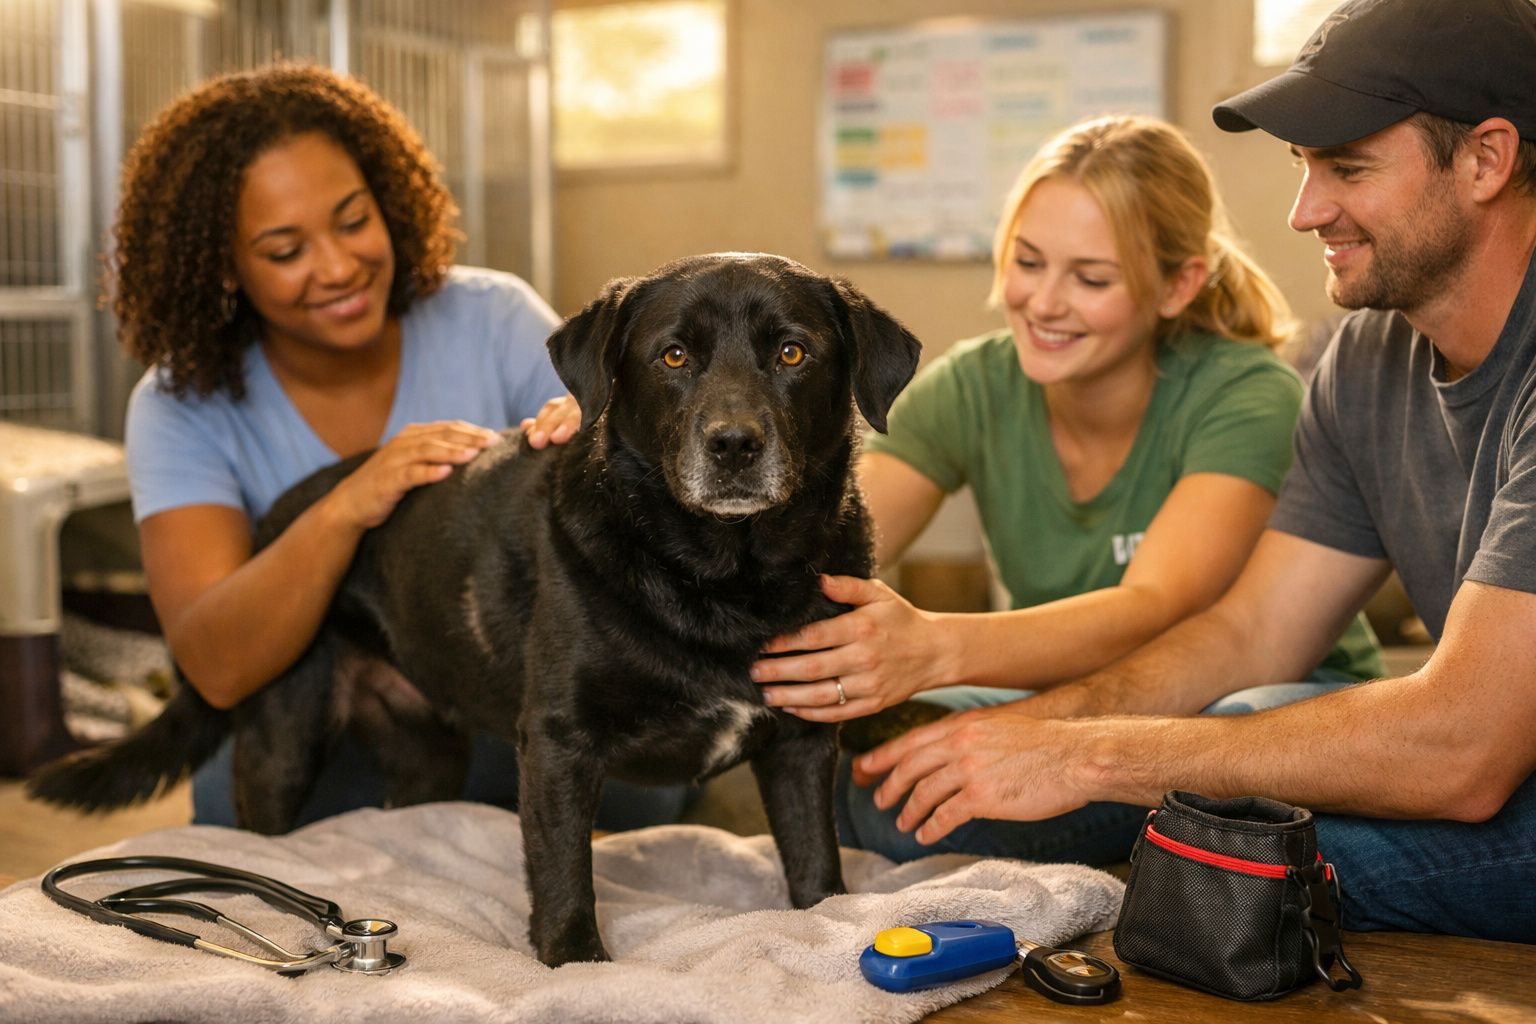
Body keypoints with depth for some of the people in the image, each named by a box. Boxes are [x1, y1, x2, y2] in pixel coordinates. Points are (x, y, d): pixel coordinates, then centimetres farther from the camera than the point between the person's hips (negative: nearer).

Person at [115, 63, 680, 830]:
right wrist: (342, 511, -36)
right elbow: (216, 670, -20)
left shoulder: (493, 321, -6)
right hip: (305, 797, -1)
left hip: (525, 760, 1)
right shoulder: (183, 406, -9)